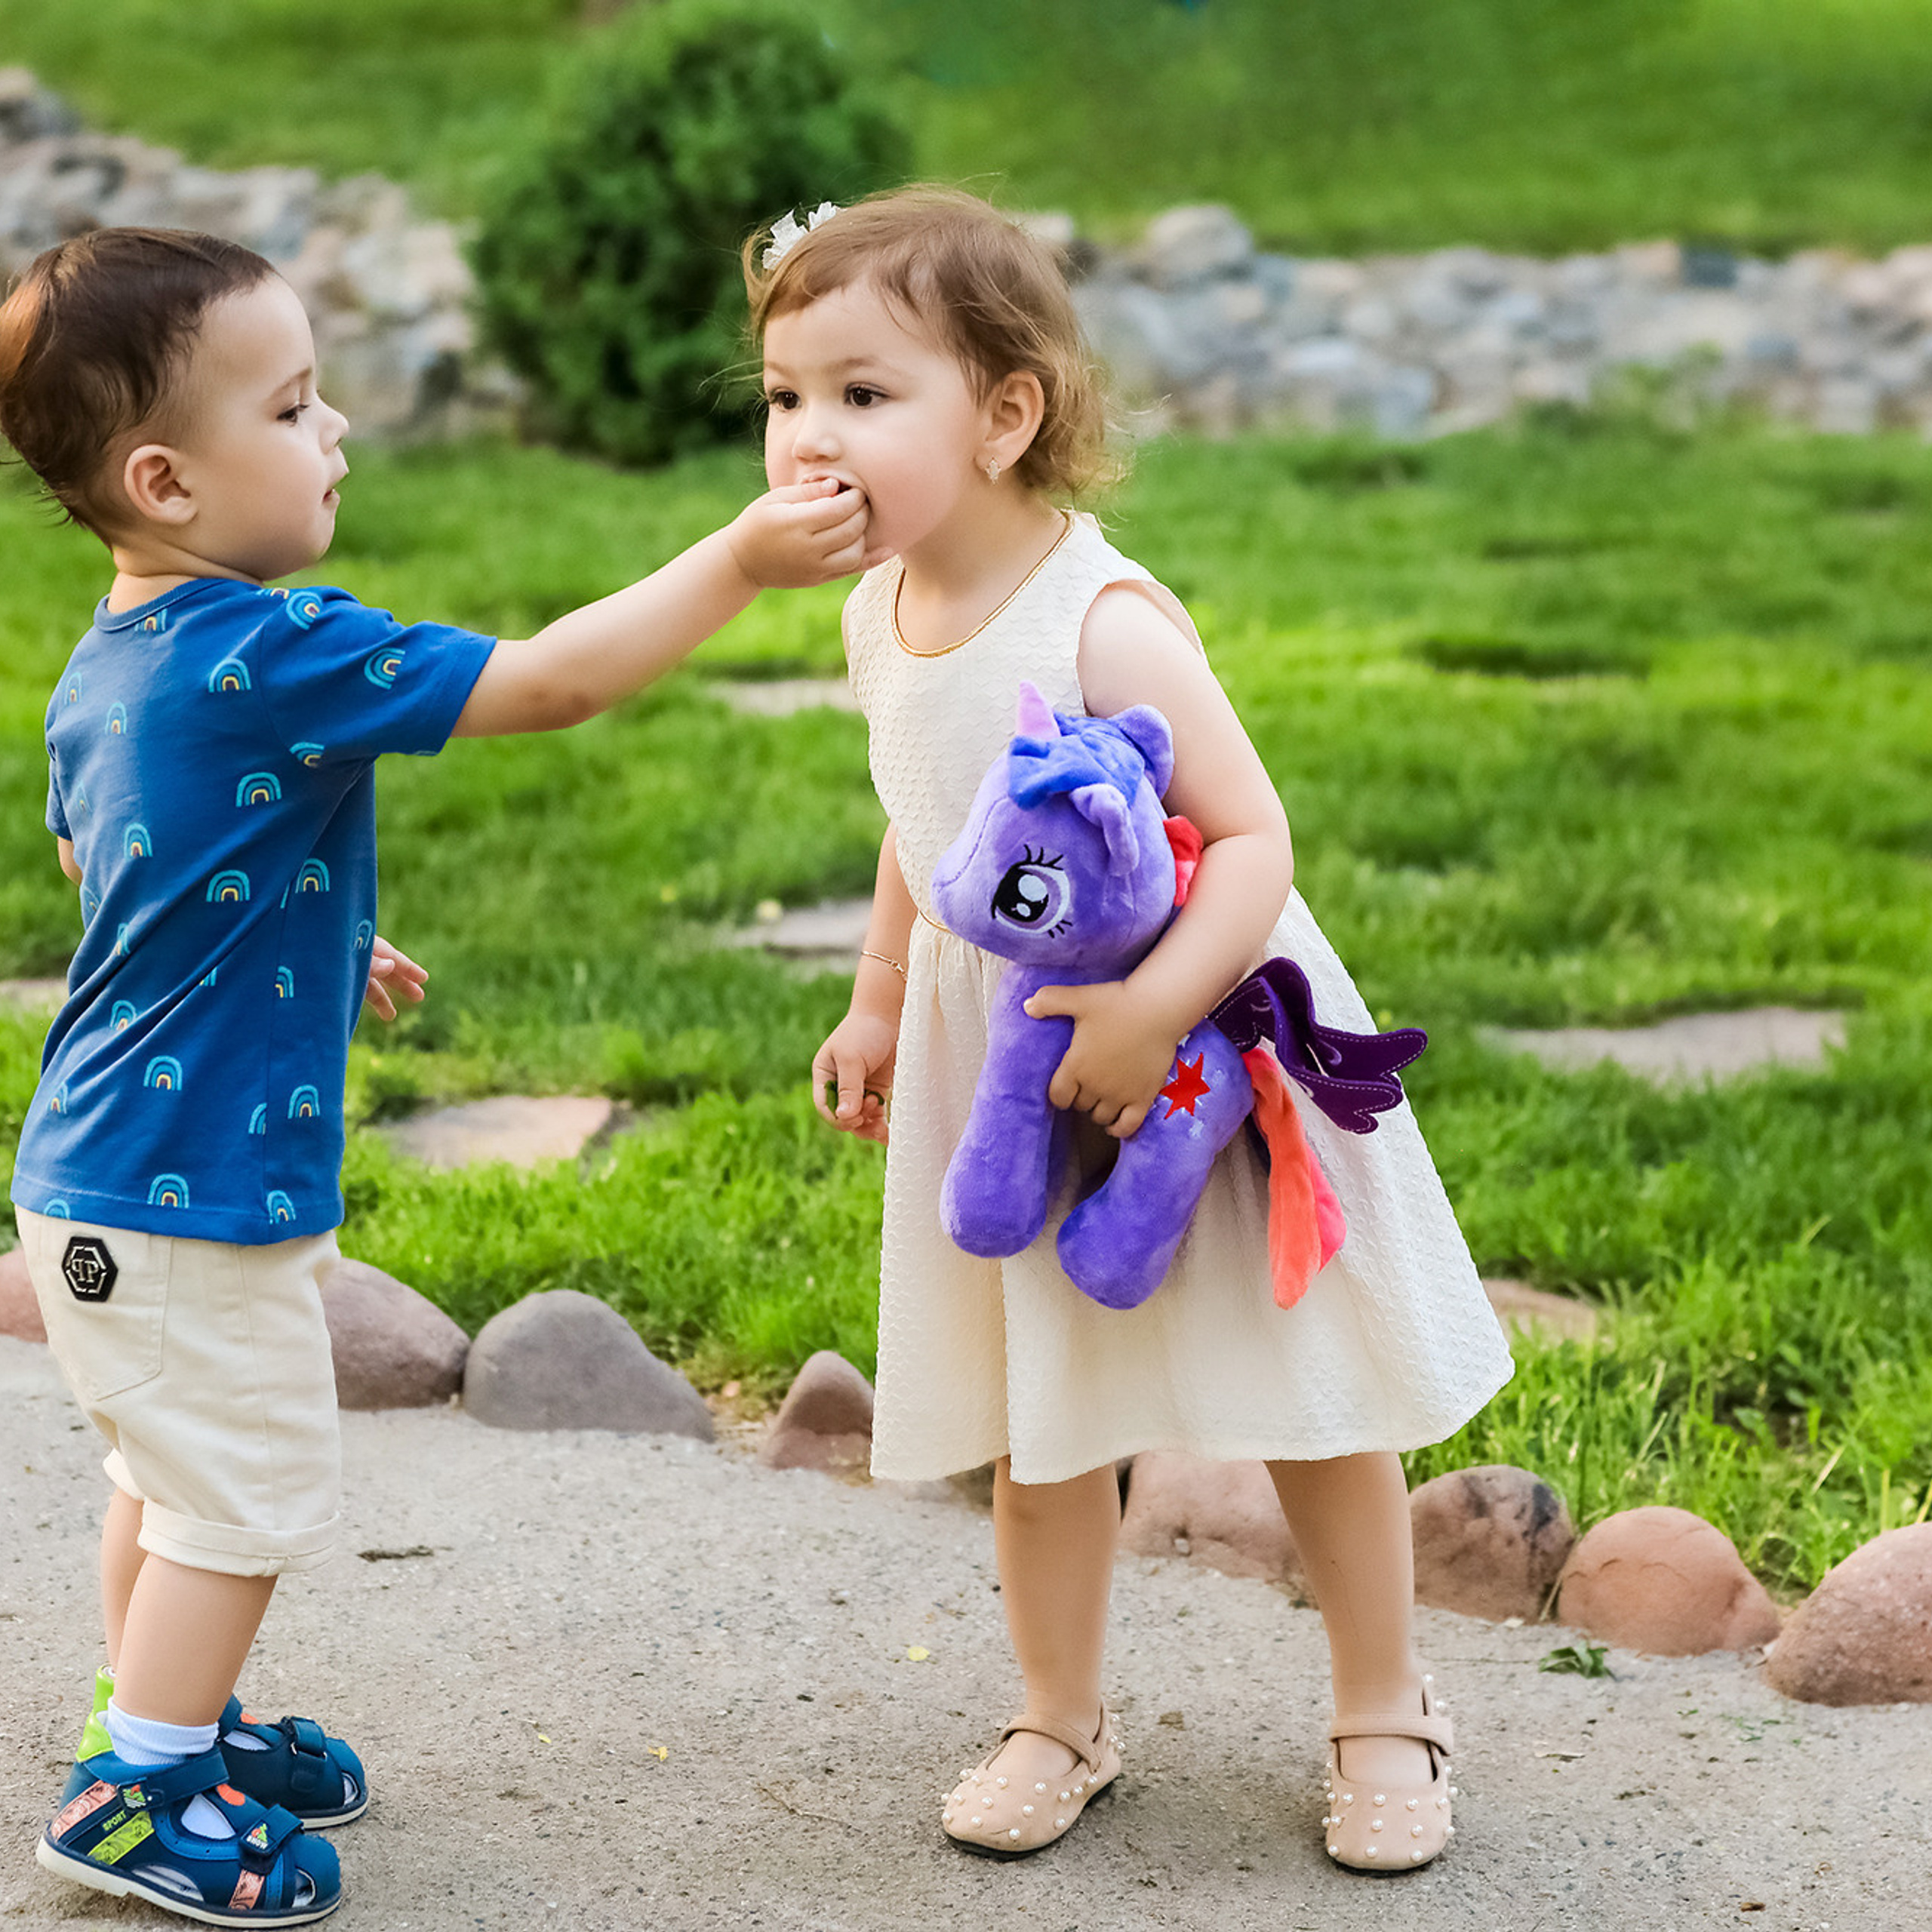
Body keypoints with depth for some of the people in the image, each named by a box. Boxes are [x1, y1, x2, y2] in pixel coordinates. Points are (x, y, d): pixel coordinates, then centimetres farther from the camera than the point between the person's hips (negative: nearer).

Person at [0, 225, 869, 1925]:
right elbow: (549, 684, -25)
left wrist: (314, 944, 25)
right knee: (249, 1497, 4)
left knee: (175, 1475, 24)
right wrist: (741, 560, -20)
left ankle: (169, 1723, 39)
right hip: (187, 1185, -10)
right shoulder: (275, 659, -25)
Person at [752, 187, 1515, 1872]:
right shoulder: (882, 620, -2)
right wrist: (877, 1009, 16)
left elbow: (1252, 842, -26)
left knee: (1308, 1399, 9)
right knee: (1036, 1426, 15)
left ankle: (1386, 1710, 28)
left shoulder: (1105, 623, -25)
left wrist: (1152, 1007, -38)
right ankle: (1062, 1722, 32)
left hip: (1193, 1048, -6)